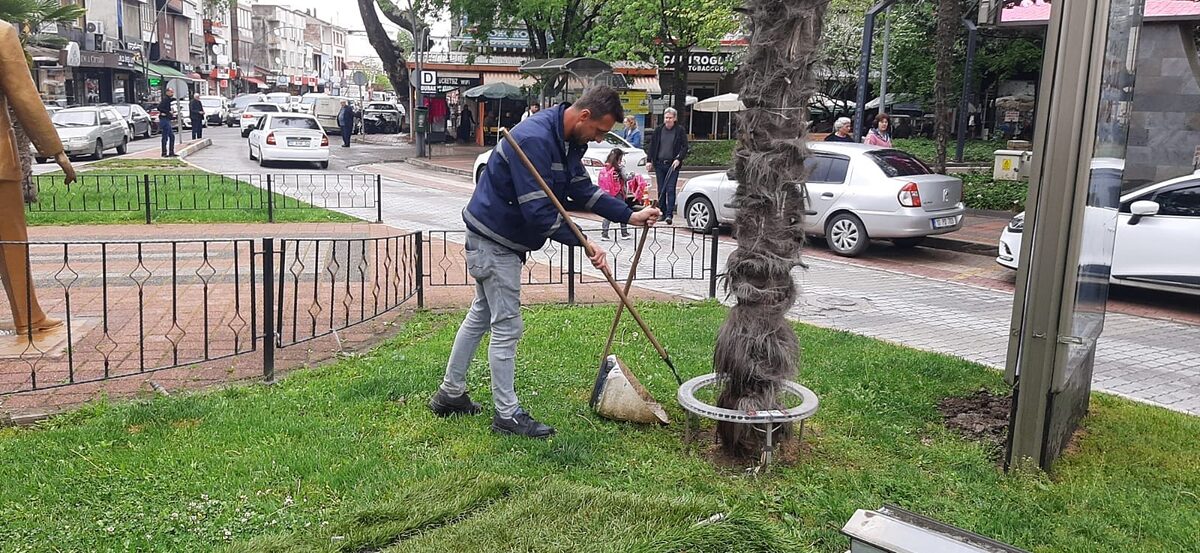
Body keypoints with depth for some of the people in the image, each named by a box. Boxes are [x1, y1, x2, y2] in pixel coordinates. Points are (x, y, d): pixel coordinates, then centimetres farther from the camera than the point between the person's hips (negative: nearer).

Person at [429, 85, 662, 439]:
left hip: (504, 239, 11)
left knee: (481, 316, 18)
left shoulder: (569, 142, 3)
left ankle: (450, 394, 31)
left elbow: (582, 191, 8)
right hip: (494, 240, -11)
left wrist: (630, 216, 0)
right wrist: (584, 243, -27)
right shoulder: (534, 140, -29)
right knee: (507, 327, -4)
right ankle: (507, 415, 7)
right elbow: (539, 212, -31)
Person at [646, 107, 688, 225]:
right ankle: (662, 213, 15)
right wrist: (650, 160, 5)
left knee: (670, 190, -10)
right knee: (661, 190, 7)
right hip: (659, 164, 4)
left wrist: (679, 159, -13)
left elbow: (685, 147, 0)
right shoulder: (658, 130, 8)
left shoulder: (680, 131, 0)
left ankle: (669, 214, -13)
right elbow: (652, 146, 12)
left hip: (673, 164, -3)